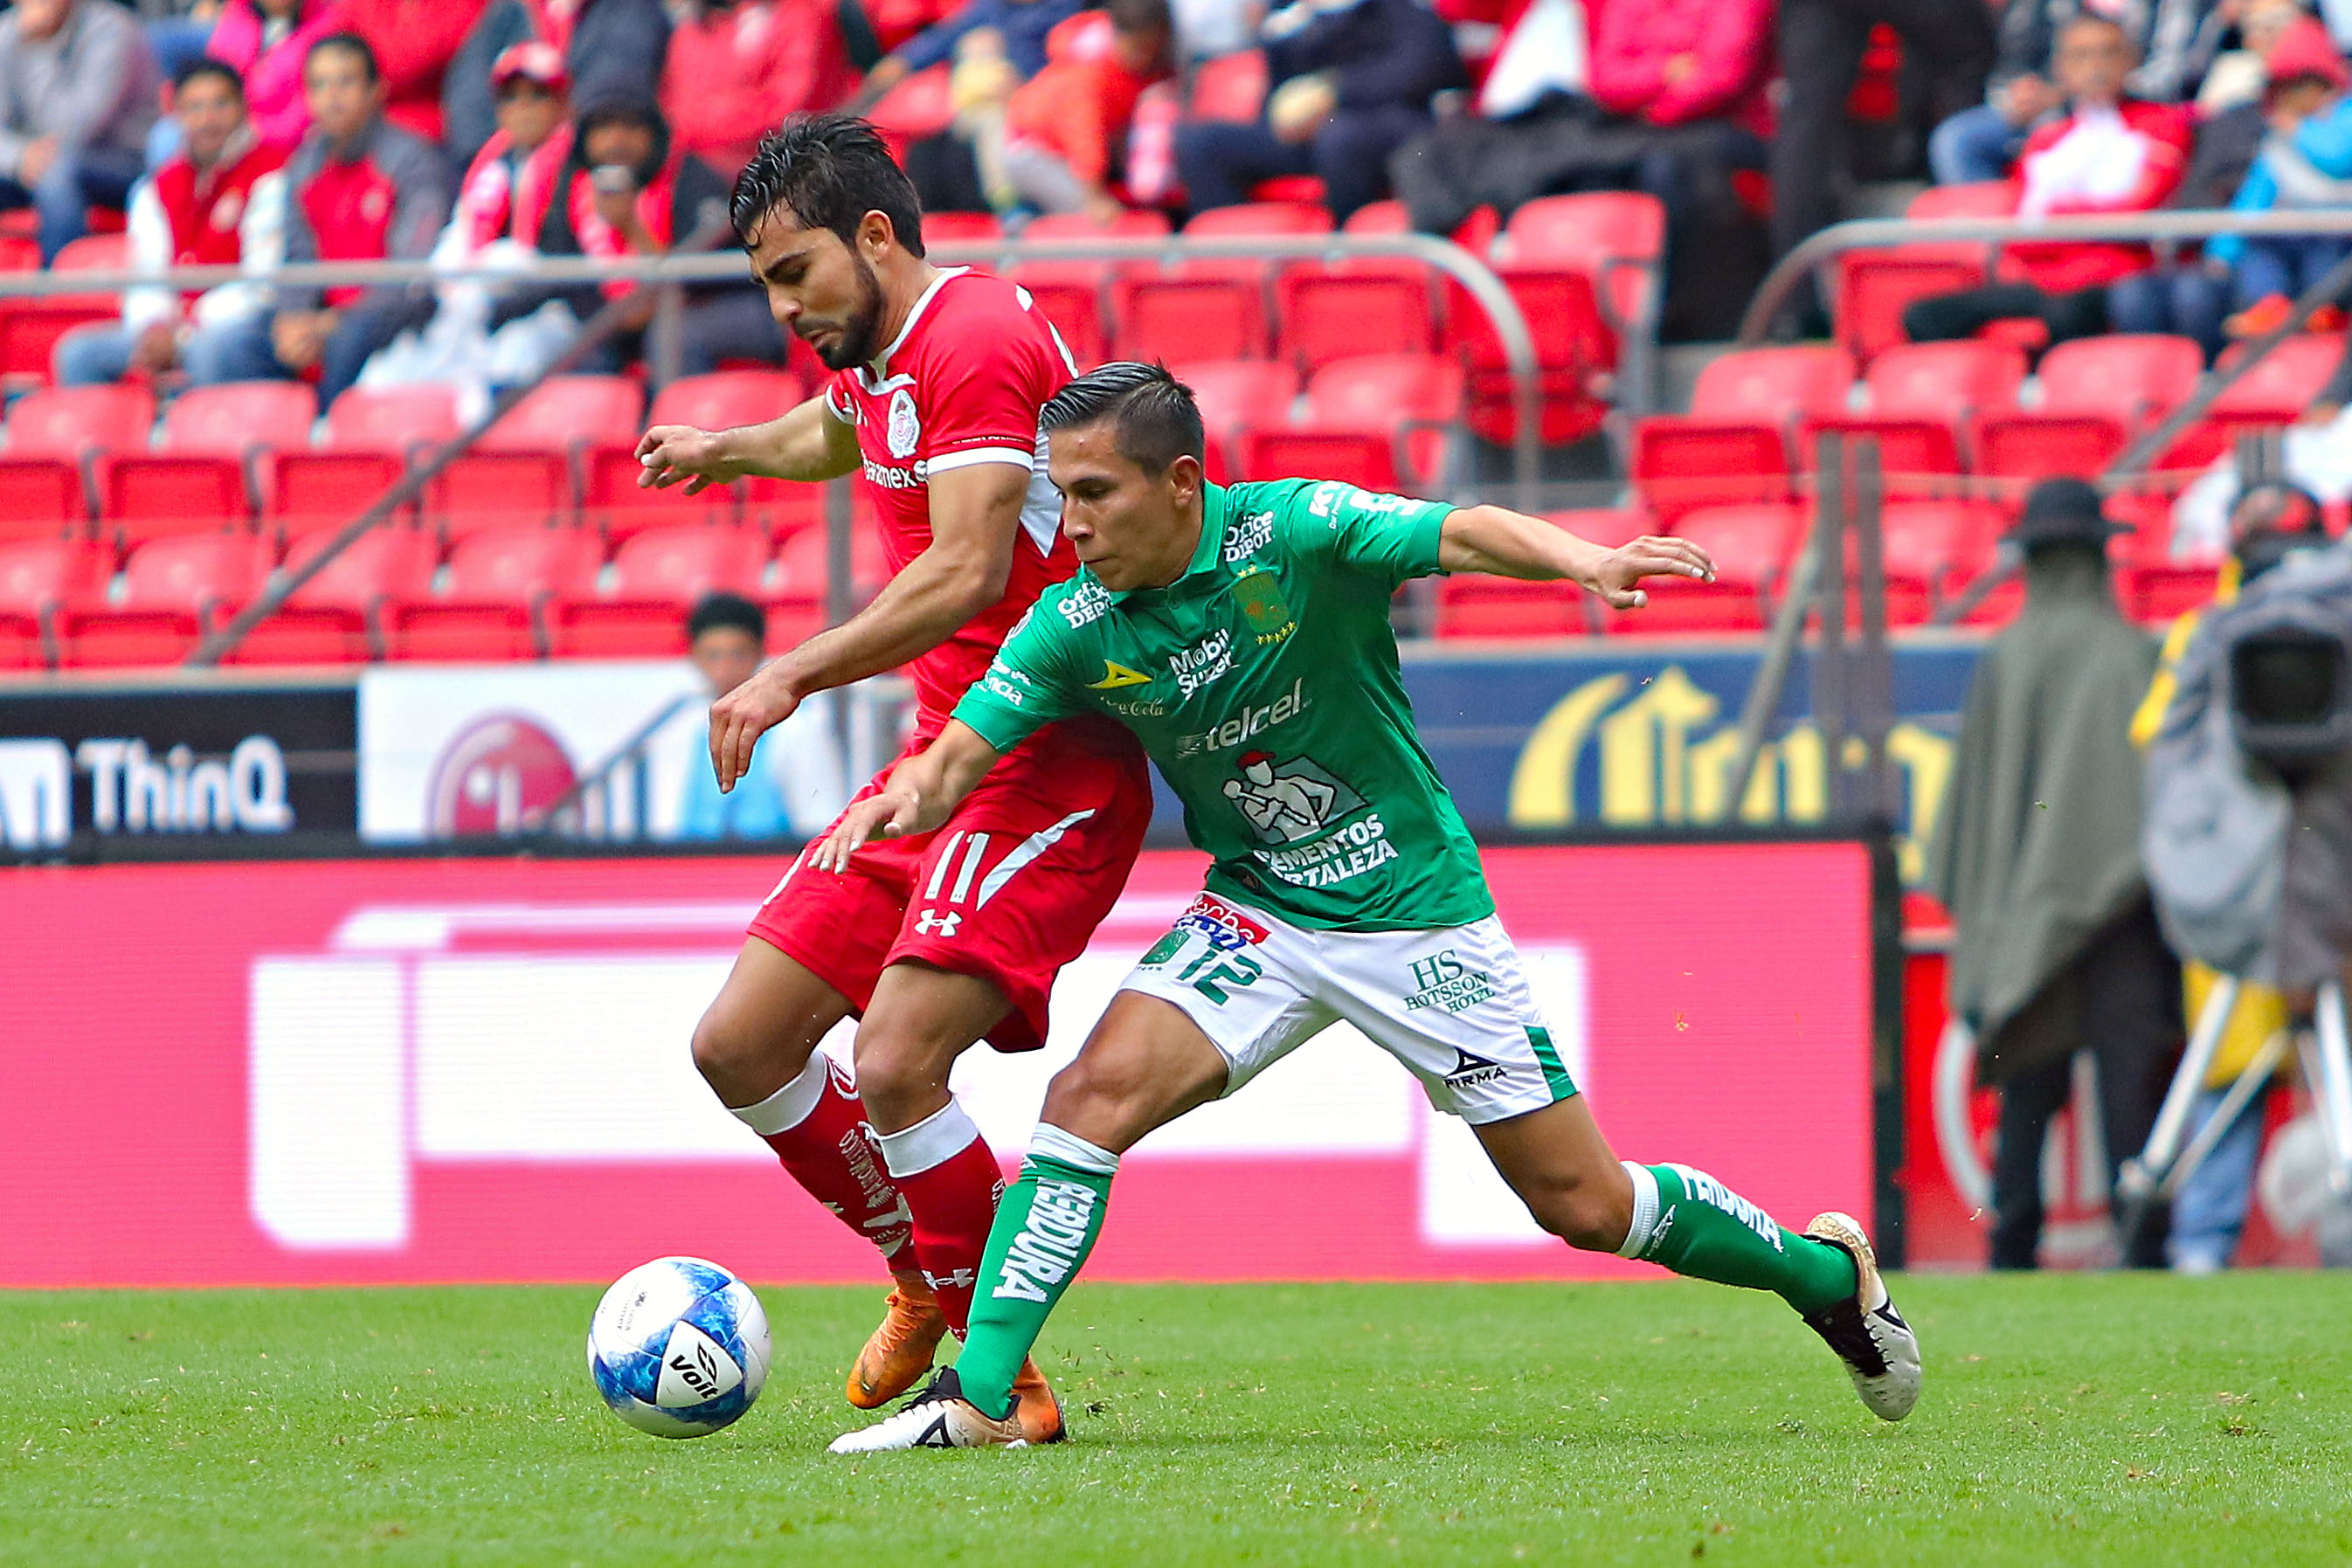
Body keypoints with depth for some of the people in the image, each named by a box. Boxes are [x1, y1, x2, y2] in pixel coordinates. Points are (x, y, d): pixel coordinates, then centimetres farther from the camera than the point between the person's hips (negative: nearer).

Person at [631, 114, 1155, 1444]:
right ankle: (928, 1278, 25)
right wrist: (728, 449, 48)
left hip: (1048, 773, -10)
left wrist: (795, 675, -31)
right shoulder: (878, 358, 14)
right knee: (740, 1047, 5)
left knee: (894, 1066, -23)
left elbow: (967, 572, -27)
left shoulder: (975, 340, -16)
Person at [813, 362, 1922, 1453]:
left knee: (1585, 1205, 2)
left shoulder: (1293, 534, -21)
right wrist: (905, 799, -36)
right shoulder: (1075, 626, -9)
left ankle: (1823, 1269, 28)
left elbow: (1466, 535, -34)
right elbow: (956, 759, -11)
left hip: (1417, 910, -3)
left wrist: (1583, 561, -54)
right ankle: (978, 1395, -19)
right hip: (1259, 915, 3)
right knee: (1097, 1090, -21)